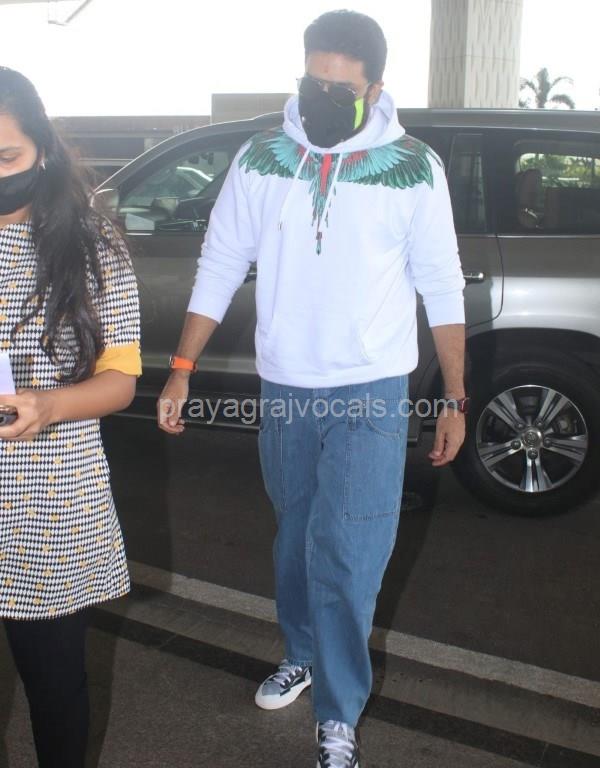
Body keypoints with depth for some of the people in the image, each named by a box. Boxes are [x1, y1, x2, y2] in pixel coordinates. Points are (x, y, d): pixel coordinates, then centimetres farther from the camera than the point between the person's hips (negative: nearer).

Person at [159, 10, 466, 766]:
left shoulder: (414, 169, -6)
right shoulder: (260, 159, -1)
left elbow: (442, 289, -1)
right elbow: (218, 270, 3)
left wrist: (455, 399, -1)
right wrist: (180, 372, -1)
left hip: (370, 395, -3)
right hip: (282, 391, 3)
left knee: (345, 559, -4)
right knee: (295, 537, 19)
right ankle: (302, 654, 44)